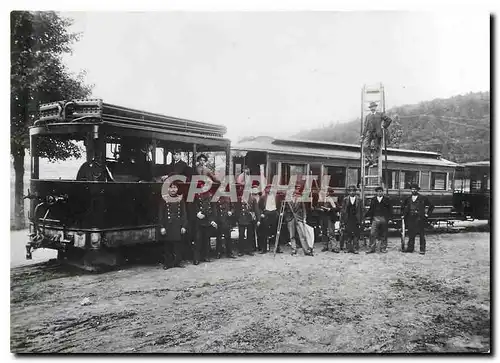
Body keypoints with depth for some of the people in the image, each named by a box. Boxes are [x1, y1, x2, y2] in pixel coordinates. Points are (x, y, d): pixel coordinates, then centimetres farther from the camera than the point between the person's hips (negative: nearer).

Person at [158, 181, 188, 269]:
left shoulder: (180, 199, 6)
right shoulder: (164, 199, 2)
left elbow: (184, 214, 6)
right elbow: (161, 214, 1)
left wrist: (184, 226, -2)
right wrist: (162, 227, -6)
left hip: (178, 226, 1)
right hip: (168, 226, -1)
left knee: (178, 244, 2)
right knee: (168, 245, 2)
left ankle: (177, 261, 13)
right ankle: (167, 263, 10)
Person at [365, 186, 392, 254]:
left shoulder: (387, 199, 5)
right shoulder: (373, 200, 10)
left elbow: (390, 210, 4)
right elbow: (371, 209, 11)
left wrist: (390, 218, -3)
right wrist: (366, 215, -2)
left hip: (384, 219, -1)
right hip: (375, 218, 1)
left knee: (383, 235, 6)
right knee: (372, 234, -6)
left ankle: (383, 248, 16)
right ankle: (371, 248, -1)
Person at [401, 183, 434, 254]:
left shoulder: (423, 198, 1)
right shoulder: (408, 199, 11)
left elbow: (431, 206, 6)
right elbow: (403, 206, 26)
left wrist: (427, 214, 0)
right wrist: (403, 214, 14)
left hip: (420, 219, -3)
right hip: (410, 219, 4)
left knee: (421, 235, 0)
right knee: (411, 234, 6)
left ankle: (422, 249, 5)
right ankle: (410, 248, 13)